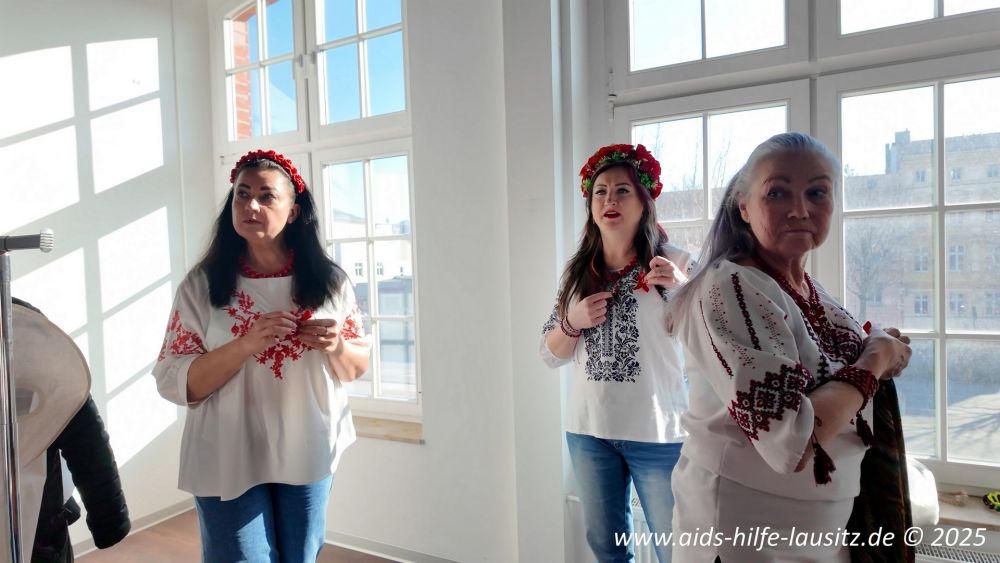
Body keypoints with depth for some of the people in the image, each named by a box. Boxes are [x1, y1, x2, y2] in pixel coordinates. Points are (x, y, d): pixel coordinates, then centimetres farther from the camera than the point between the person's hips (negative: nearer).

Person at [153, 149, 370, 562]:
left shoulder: (328, 280, -3)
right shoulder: (201, 286, -7)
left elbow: (358, 366, 5)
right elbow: (173, 383, -10)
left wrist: (336, 345, -17)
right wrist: (245, 345, -25)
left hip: (308, 457, 2)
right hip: (229, 463, -2)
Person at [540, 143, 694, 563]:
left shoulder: (674, 263, -6)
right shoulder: (578, 272, 5)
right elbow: (550, 355, 8)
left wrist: (683, 287, -25)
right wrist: (572, 322, -11)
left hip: (658, 431, -4)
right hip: (589, 430, 4)